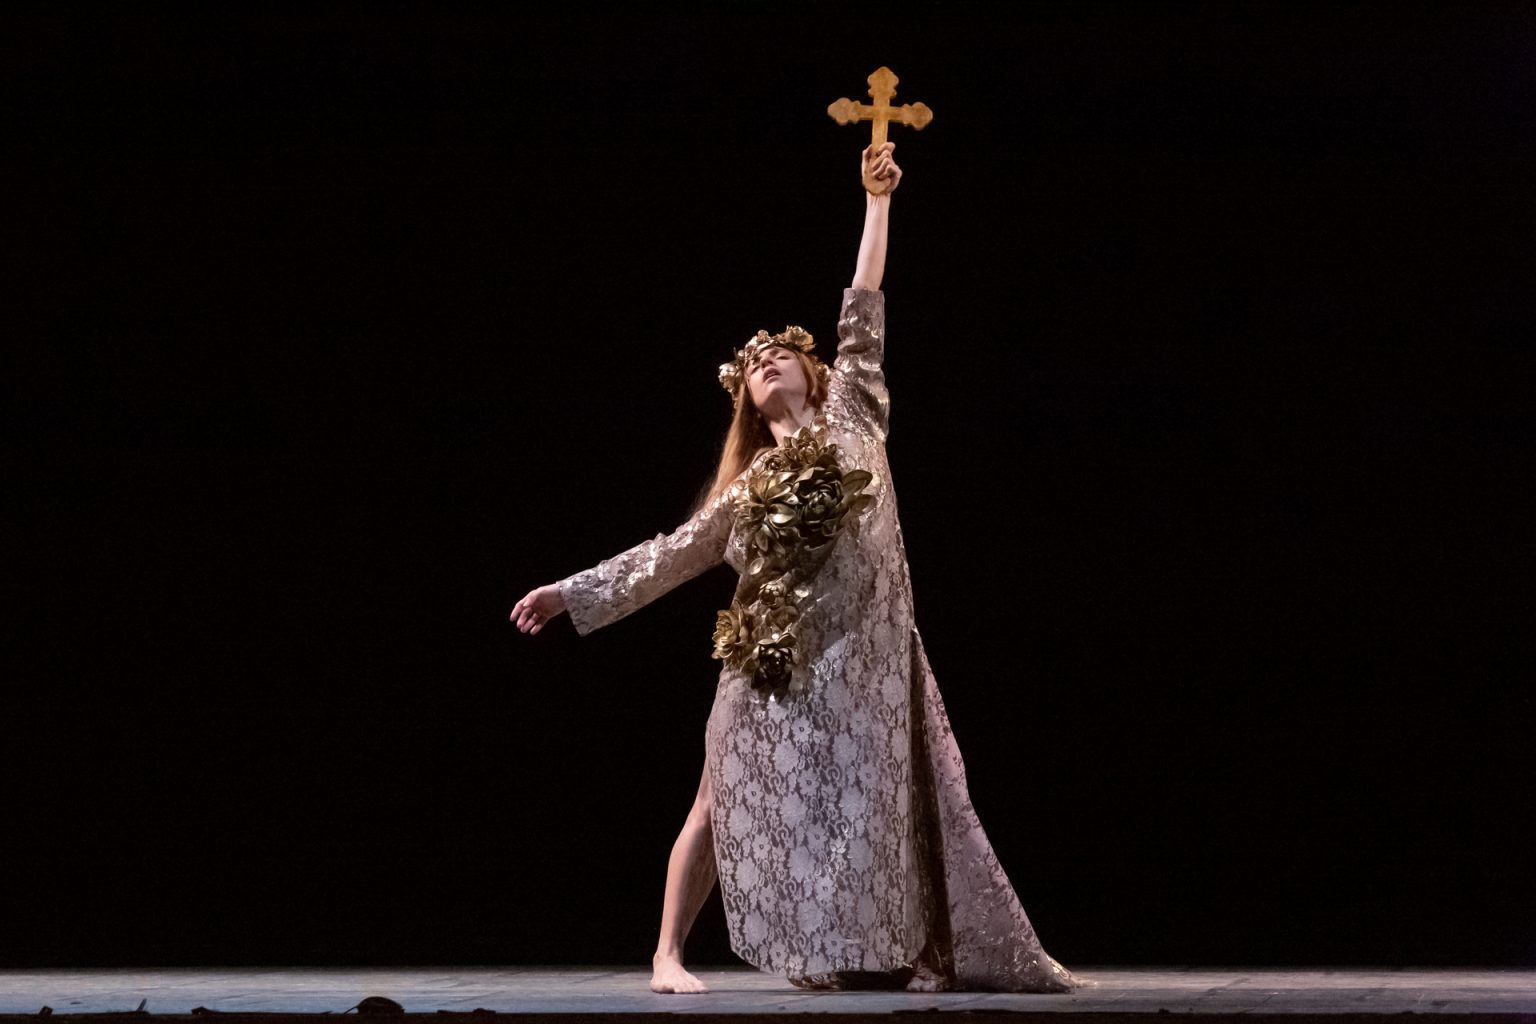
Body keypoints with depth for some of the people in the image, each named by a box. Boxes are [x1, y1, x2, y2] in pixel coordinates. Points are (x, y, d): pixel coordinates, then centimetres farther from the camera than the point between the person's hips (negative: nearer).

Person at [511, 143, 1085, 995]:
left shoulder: (851, 419, 11)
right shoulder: (747, 485, 14)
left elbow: (864, 317, 8)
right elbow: (672, 554, 16)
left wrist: (876, 203, 5)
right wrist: (574, 592, 12)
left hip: (865, 653, 0)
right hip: (777, 659, 0)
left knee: (892, 801, 2)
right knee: (729, 800, 1)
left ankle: (915, 952, 7)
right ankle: (668, 955, 5)